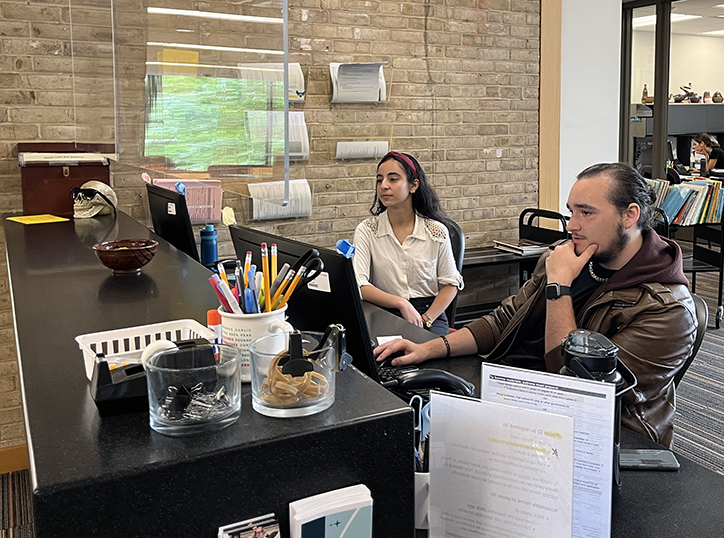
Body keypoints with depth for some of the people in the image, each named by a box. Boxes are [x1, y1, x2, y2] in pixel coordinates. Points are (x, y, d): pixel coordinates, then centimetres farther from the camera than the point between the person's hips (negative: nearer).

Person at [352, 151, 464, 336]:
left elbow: (450, 284, 7)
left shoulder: (437, 231, 1)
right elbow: (358, 285, -12)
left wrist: (426, 319, -7)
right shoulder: (366, 231, -1)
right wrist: (401, 303, -23)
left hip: (430, 313, 1)